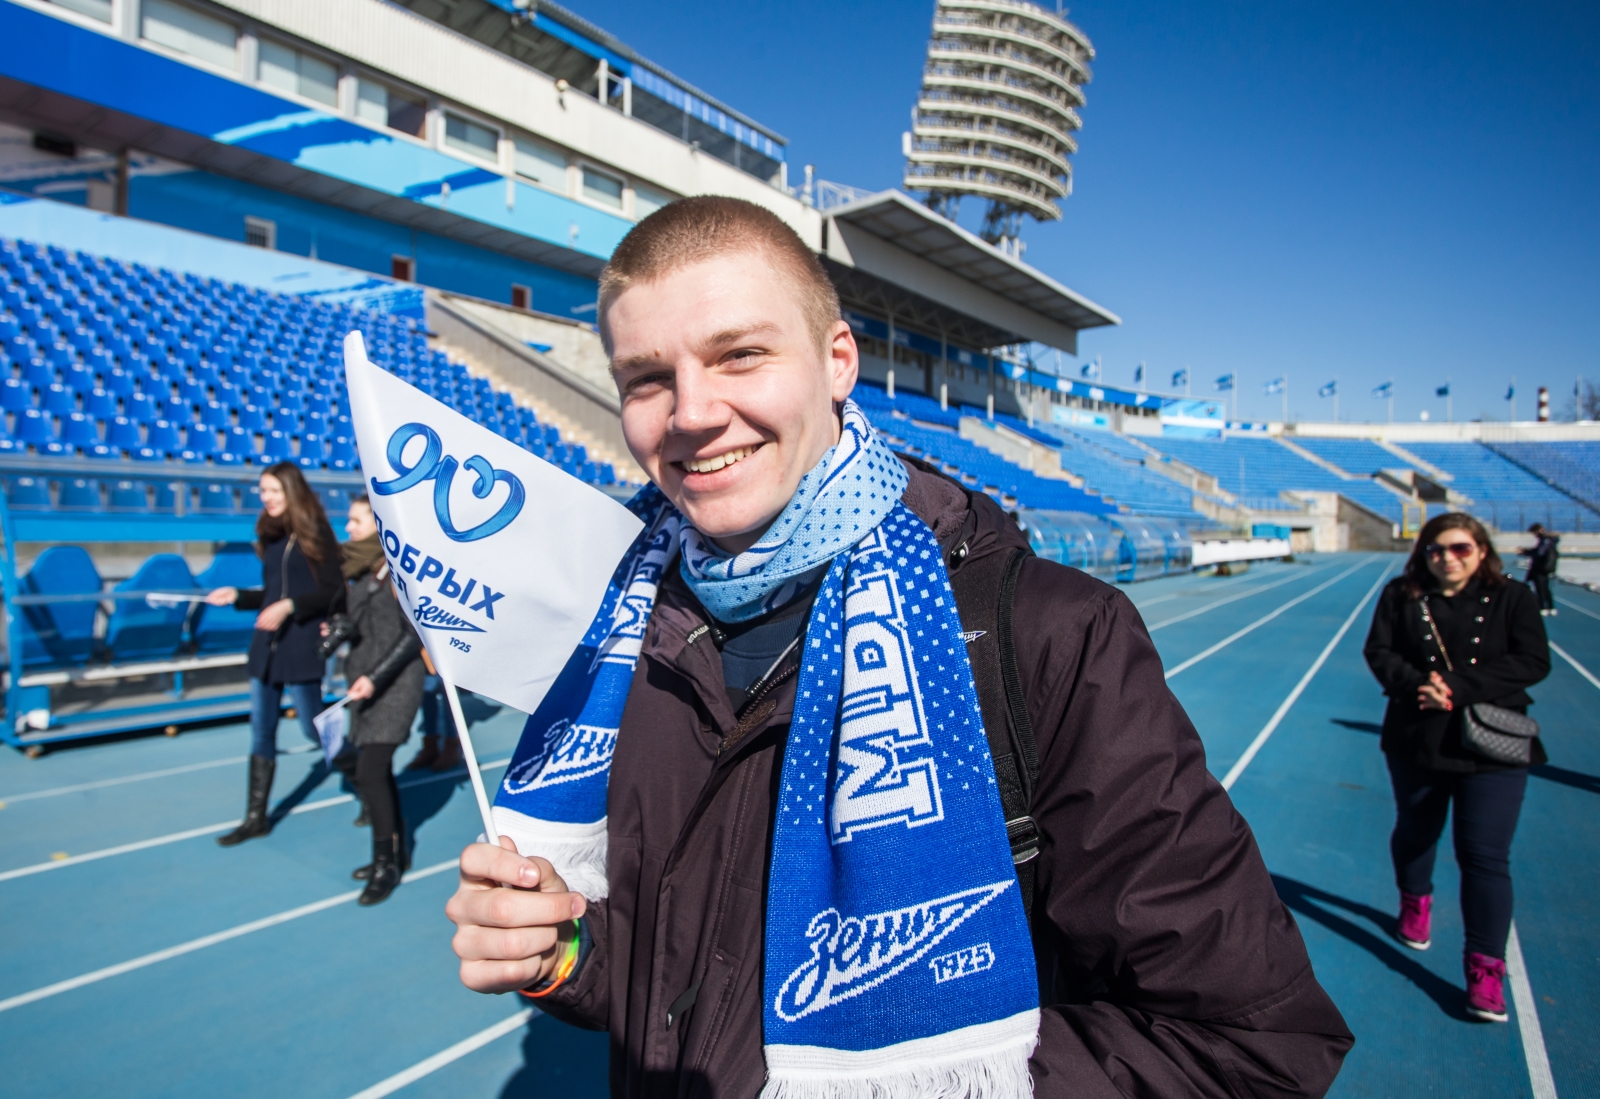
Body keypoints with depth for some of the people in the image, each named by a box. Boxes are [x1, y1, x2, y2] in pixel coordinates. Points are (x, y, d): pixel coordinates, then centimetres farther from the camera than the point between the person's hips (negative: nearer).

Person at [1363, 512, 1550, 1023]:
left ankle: (1486, 970, 3)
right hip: (1417, 741, 2)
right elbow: (1379, 650, -3)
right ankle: (1415, 904, 48)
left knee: (1485, 855, -6)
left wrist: (1459, 688, -21)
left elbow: (1533, 662, -11)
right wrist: (1416, 684, -23)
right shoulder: (1401, 596, 2)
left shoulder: (1512, 599, -1)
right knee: (1415, 832, 19)